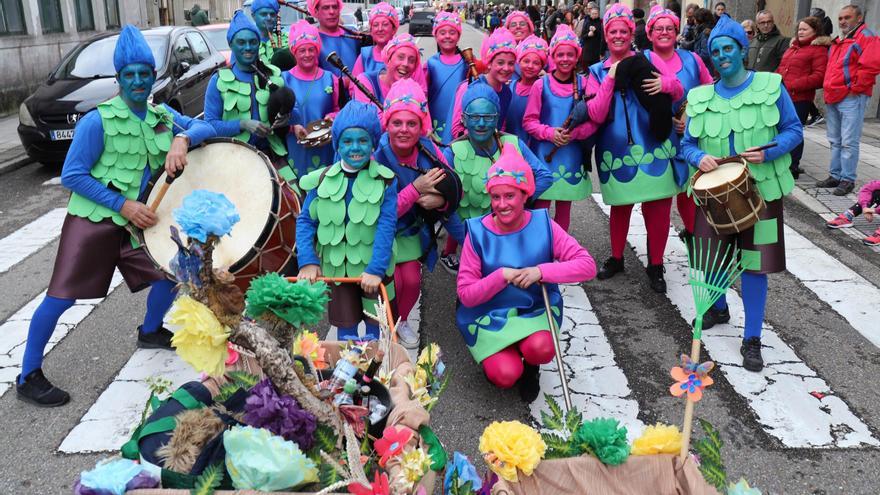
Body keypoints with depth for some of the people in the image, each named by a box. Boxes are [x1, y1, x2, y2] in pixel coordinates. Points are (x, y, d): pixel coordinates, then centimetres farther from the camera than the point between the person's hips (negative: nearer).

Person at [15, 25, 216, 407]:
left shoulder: (162, 115, 4)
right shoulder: (98, 121, -14)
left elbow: (204, 128, -2)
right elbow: (72, 176, -14)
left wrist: (182, 139, -24)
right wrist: (122, 205, -19)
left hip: (139, 220, 6)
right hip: (93, 220, -6)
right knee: (62, 295, -6)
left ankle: (150, 332, 39)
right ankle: (28, 377, 9)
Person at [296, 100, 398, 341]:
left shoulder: (385, 180, -10)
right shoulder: (323, 179, -4)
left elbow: (386, 227, -16)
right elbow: (305, 221, -3)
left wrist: (375, 269, -25)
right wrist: (307, 262, -15)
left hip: (373, 267, -1)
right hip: (335, 267, 2)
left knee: (374, 322, 15)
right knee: (345, 328, 14)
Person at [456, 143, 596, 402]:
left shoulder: (542, 224, -9)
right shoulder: (478, 232, -12)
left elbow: (587, 266, -14)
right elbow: (466, 295, -11)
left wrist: (541, 271, -26)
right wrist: (502, 276, -25)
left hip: (536, 309, 1)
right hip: (489, 315, -1)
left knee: (541, 349, -31)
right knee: (505, 376, -24)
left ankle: (530, 367, 7)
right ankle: (494, 356, 14)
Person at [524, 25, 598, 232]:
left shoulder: (583, 84, -1)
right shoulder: (541, 85, -2)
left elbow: (593, 121, 0)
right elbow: (529, 121, 0)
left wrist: (575, 133, -17)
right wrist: (550, 133, -14)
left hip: (572, 155, 1)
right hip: (544, 153, -1)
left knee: (564, 209, 12)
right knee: (541, 208, 1)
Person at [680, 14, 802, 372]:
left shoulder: (770, 86, -5)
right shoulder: (700, 97, 1)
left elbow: (794, 130, -1)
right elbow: (688, 143, 5)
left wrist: (768, 153, -19)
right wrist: (700, 158, -17)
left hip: (761, 189, -2)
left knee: (755, 262, -2)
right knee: (713, 256, 13)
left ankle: (752, 340, 9)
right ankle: (719, 308, 43)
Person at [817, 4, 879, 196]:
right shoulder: (838, 41, 20)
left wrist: (855, 88, -15)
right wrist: (828, 90, 15)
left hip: (851, 99, -9)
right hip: (832, 98, 9)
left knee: (849, 142, -7)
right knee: (835, 141, 13)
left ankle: (847, 180, -3)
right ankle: (835, 176, 21)